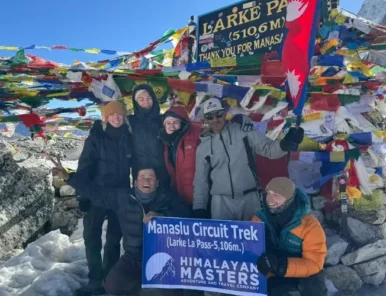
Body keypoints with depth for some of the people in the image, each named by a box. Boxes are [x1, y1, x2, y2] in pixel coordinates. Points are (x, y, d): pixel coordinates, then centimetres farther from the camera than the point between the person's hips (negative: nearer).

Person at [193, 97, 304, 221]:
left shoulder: (244, 132, 0)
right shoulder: (203, 147, 7)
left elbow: (268, 148, -5)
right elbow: (200, 180, 10)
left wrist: (287, 143, -25)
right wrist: (199, 207, 6)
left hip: (249, 198, -1)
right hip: (220, 202, 1)